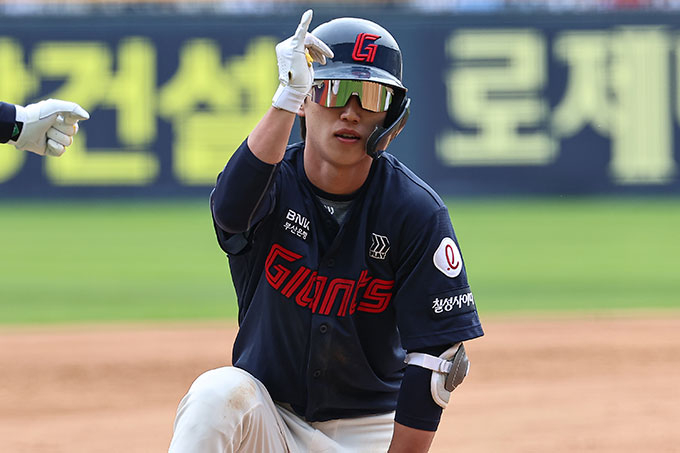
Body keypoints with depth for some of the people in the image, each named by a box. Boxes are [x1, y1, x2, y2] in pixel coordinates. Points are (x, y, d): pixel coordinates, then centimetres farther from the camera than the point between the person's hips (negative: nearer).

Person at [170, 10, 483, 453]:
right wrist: (286, 100, -47)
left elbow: (434, 359, -12)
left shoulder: (417, 213, -12)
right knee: (218, 393, -31)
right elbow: (231, 207, -37)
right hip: (269, 415, 1)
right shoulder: (273, 183, -9)